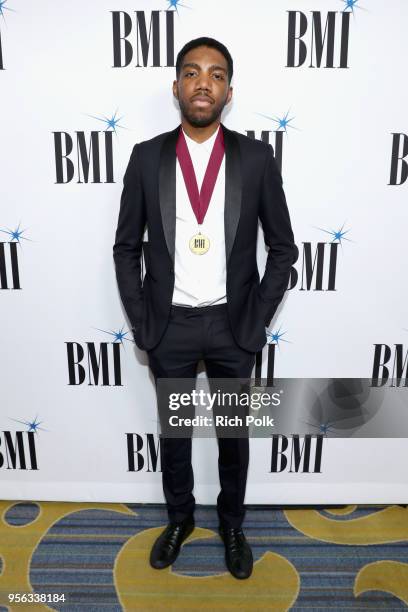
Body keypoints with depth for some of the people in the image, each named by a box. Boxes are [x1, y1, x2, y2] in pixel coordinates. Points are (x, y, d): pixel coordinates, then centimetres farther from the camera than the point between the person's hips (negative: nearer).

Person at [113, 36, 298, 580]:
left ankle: (232, 524, 44)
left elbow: (282, 248, -1)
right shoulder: (147, 156, -3)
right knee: (174, 431, 19)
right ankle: (180, 518, 46)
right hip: (168, 325, 1)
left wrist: (255, 325, -6)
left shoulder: (257, 158, -4)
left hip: (233, 325, 0)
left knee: (234, 434, 17)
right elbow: (127, 247, 2)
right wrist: (140, 325, -3)